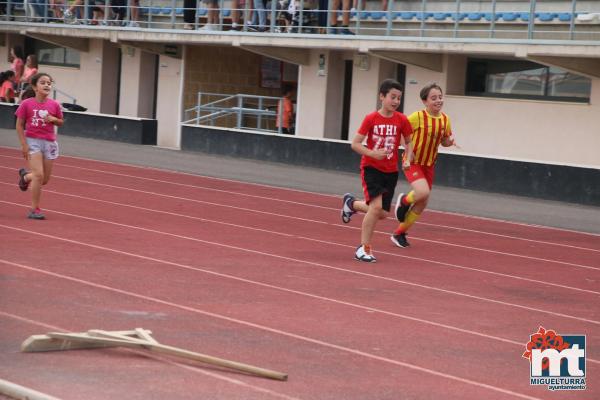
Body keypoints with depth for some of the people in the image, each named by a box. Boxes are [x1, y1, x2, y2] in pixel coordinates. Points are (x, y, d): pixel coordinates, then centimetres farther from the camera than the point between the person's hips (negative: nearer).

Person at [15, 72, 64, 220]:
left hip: (49, 143, 4)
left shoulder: (54, 105, -1)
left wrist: (53, 119, -10)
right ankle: (34, 209, -4)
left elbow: (60, 122, 13)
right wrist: (24, 144, -10)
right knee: (39, 175, -16)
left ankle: (25, 176, 43)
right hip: (33, 141, -4)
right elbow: (19, 125, -3)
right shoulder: (26, 104, -8)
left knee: (44, 179, 9)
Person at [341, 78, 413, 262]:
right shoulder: (371, 119, -11)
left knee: (382, 213, 7)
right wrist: (372, 153, -26)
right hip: (371, 168, -4)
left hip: (391, 171, 4)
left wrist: (408, 159, -8)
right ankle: (364, 247, -7)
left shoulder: (402, 120, -4)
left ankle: (351, 203, 36)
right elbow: (355, 144, -9)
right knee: (376, 206, -21)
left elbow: (408, 142, 10)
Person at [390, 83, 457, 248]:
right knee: (423, 192, -29)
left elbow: (444, 142, 13)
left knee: (422, 204, 8)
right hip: (412, 162, -6)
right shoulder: (417, 117, -17)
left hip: (429, 165, 6)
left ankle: (399, 233, 25)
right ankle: (404, 200, 6)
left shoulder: (445, 119, 0)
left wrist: (449, 141, -10)